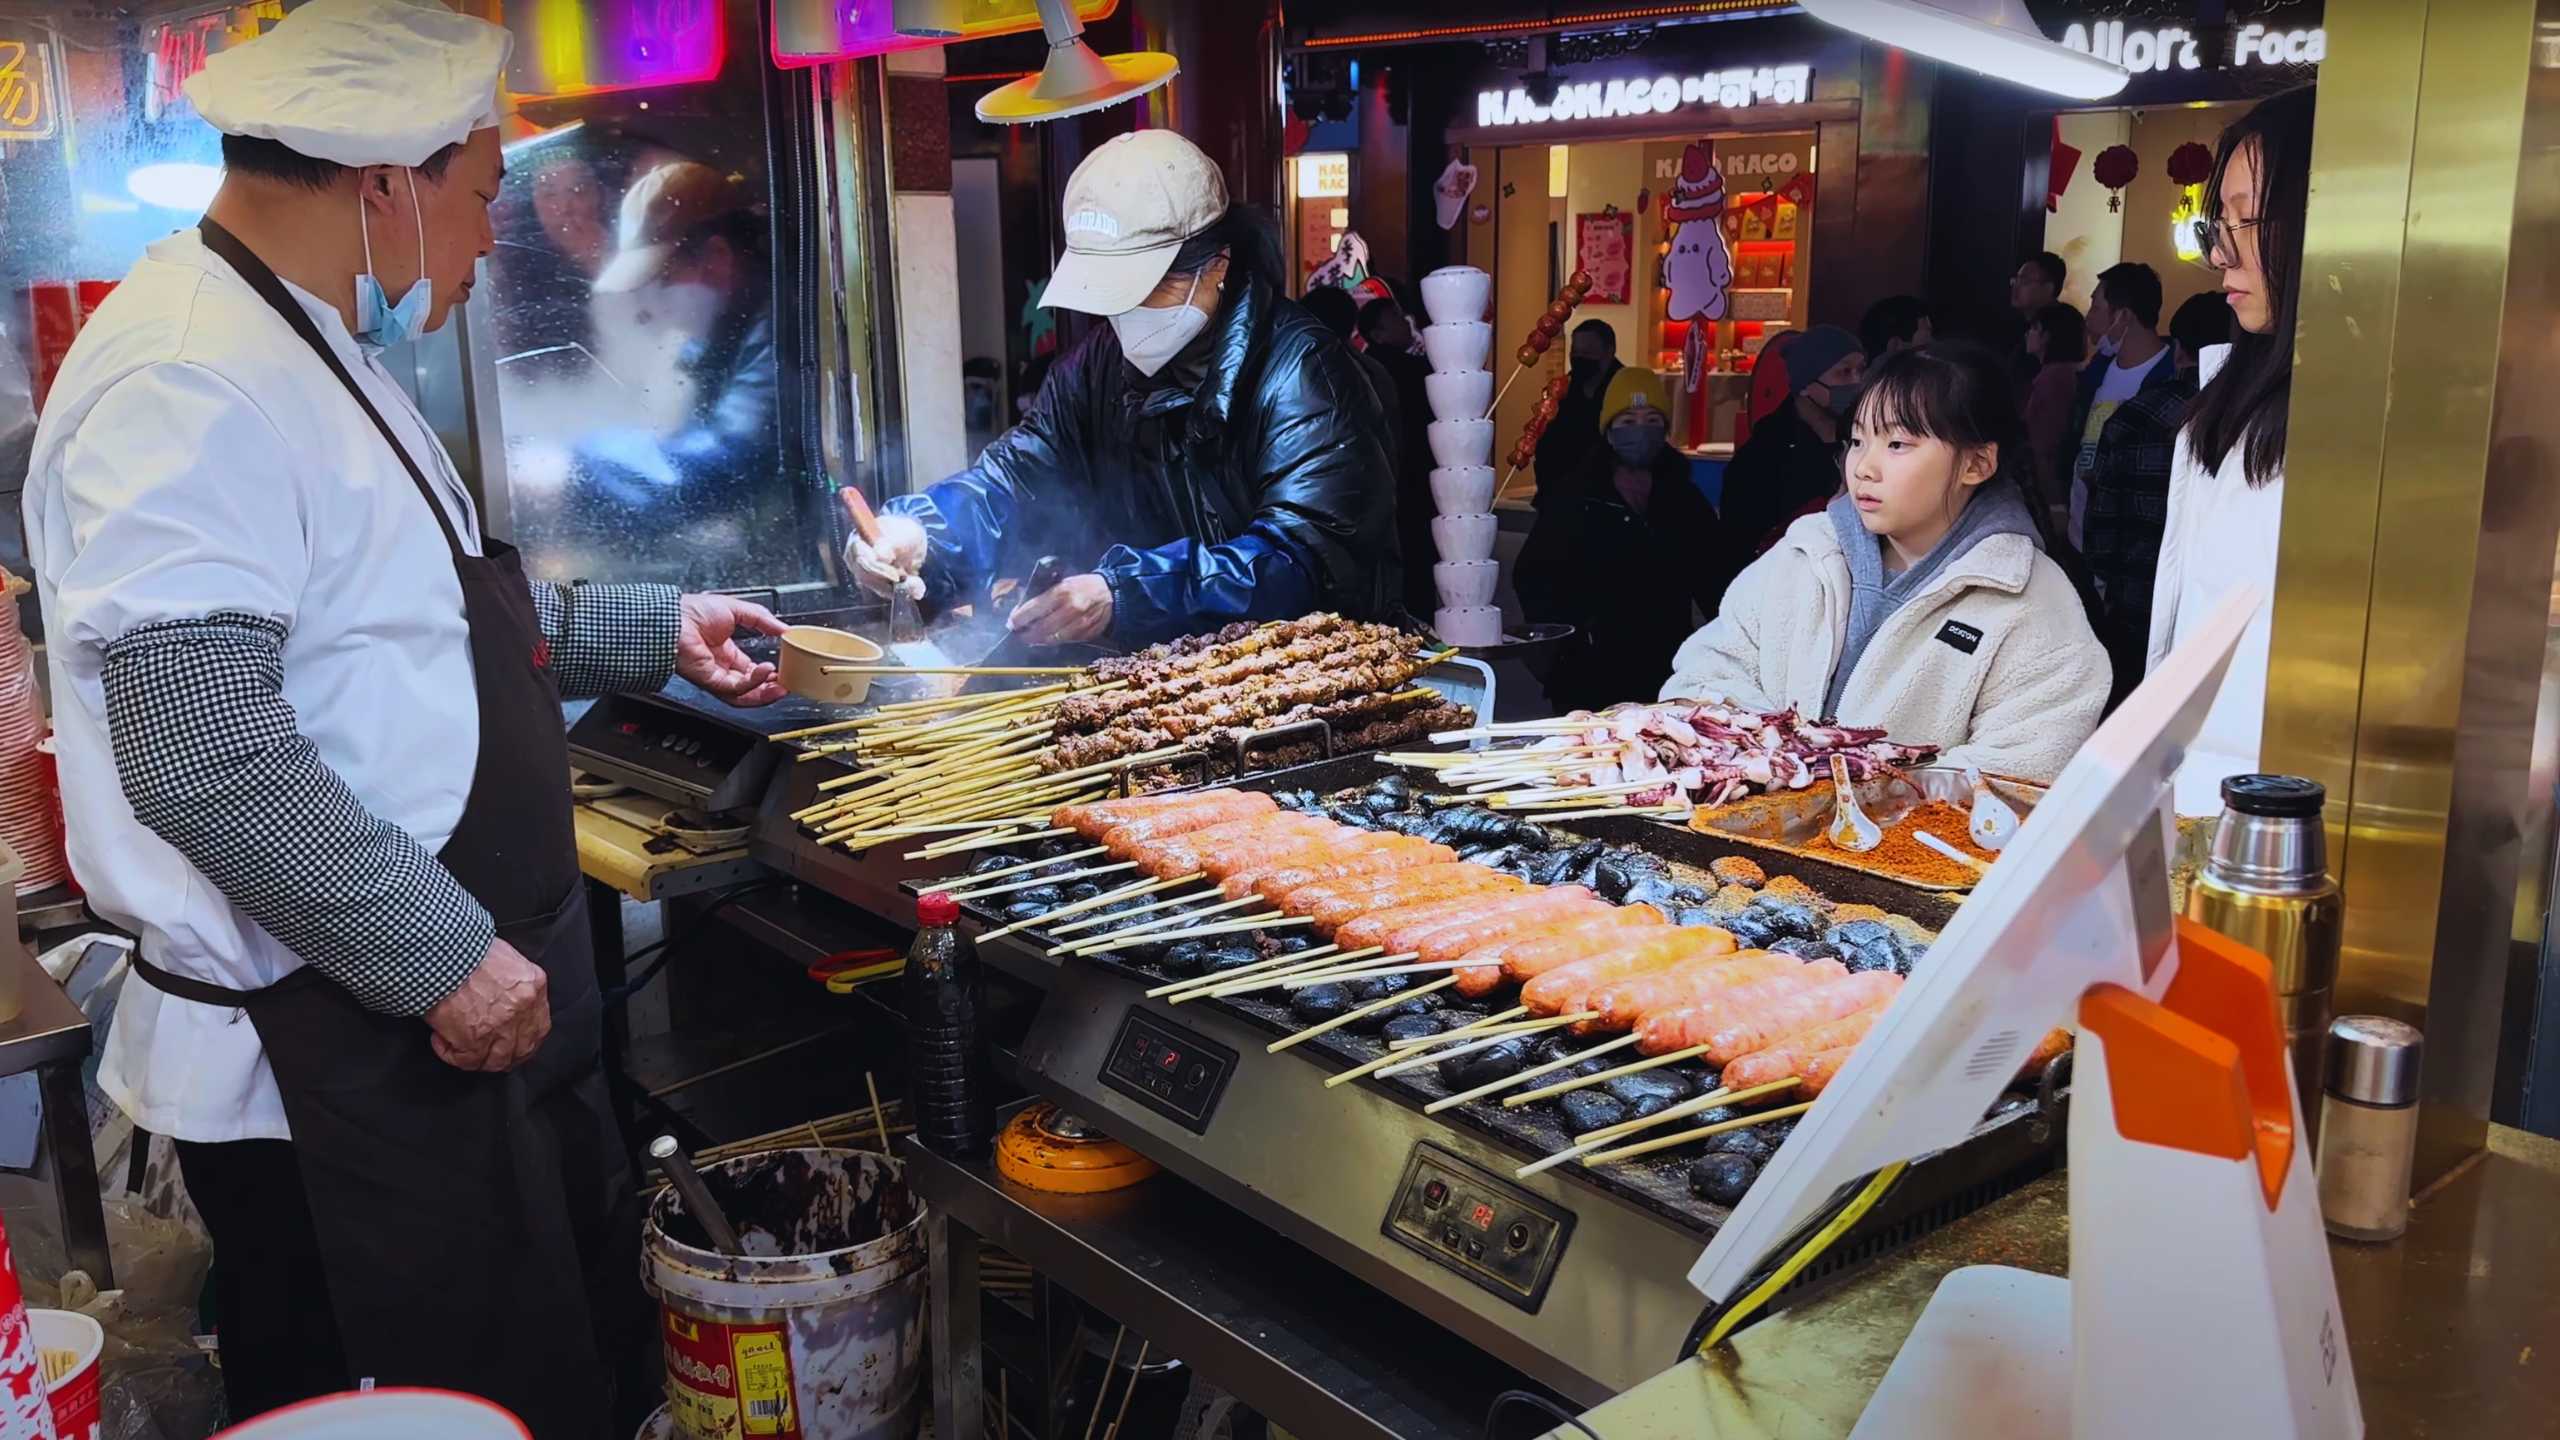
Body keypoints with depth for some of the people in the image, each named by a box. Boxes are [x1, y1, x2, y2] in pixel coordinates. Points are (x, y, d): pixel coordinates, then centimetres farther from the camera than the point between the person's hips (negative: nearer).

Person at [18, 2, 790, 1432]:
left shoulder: (316, 348, 14)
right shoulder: (192, 382, -21)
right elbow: (201, 752, -28)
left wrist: (654, 628, 22)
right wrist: (445, 956, -23)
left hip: (475, 996, 10)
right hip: (334, 1062, -10)